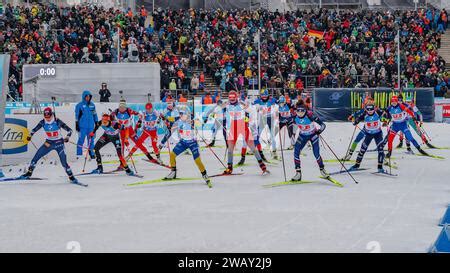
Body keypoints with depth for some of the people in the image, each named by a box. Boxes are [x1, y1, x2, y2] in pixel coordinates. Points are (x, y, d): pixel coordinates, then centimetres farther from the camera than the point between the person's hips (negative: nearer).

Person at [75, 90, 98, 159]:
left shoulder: (92, 105, 11)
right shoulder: (80, 105, -3)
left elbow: (95, 114, 18)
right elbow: (77, 115, -2)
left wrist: (96, 122, 17)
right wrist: (76, 124, -5)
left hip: (91, 125, 4)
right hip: (82, 126, -4)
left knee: (91, 140, 7)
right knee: (81, 140, -4)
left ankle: (91, 153, 15)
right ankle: (79, 154, 1)